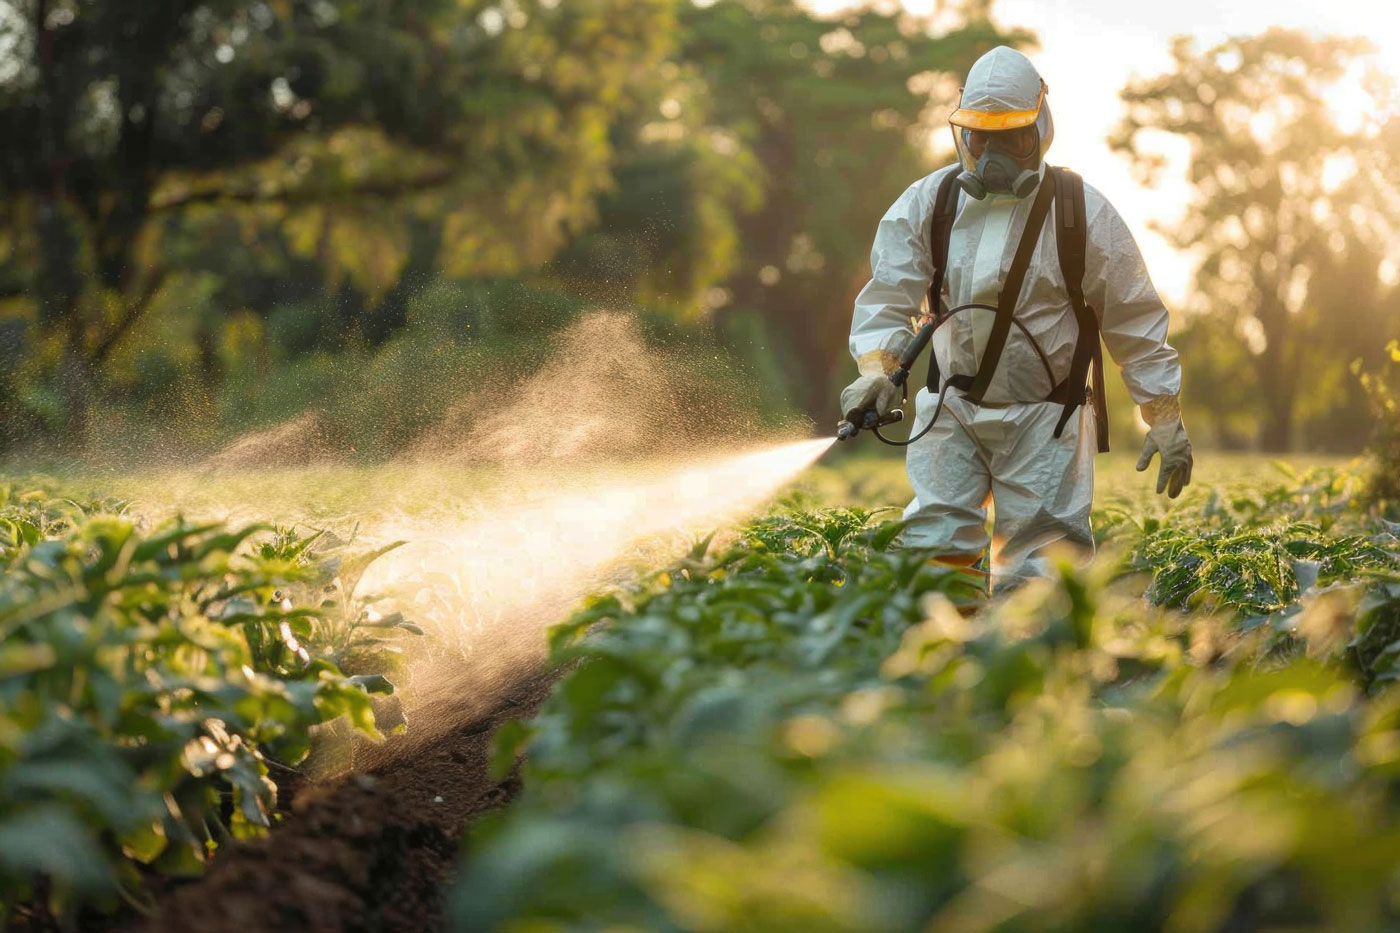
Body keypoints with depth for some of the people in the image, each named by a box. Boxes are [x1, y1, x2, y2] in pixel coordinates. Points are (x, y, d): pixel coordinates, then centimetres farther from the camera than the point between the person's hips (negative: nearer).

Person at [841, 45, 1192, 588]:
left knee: (1034, 576, -4)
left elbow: (1135, 321, 0)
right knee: (934, 548, -7)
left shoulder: (1081, 213, -4)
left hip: (1042, 420, -2)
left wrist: (1167, 427, 1)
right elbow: (888, 295, -2)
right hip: (951, 411, 2)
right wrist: (877, 371, -23)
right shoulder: (926, 205, 2)